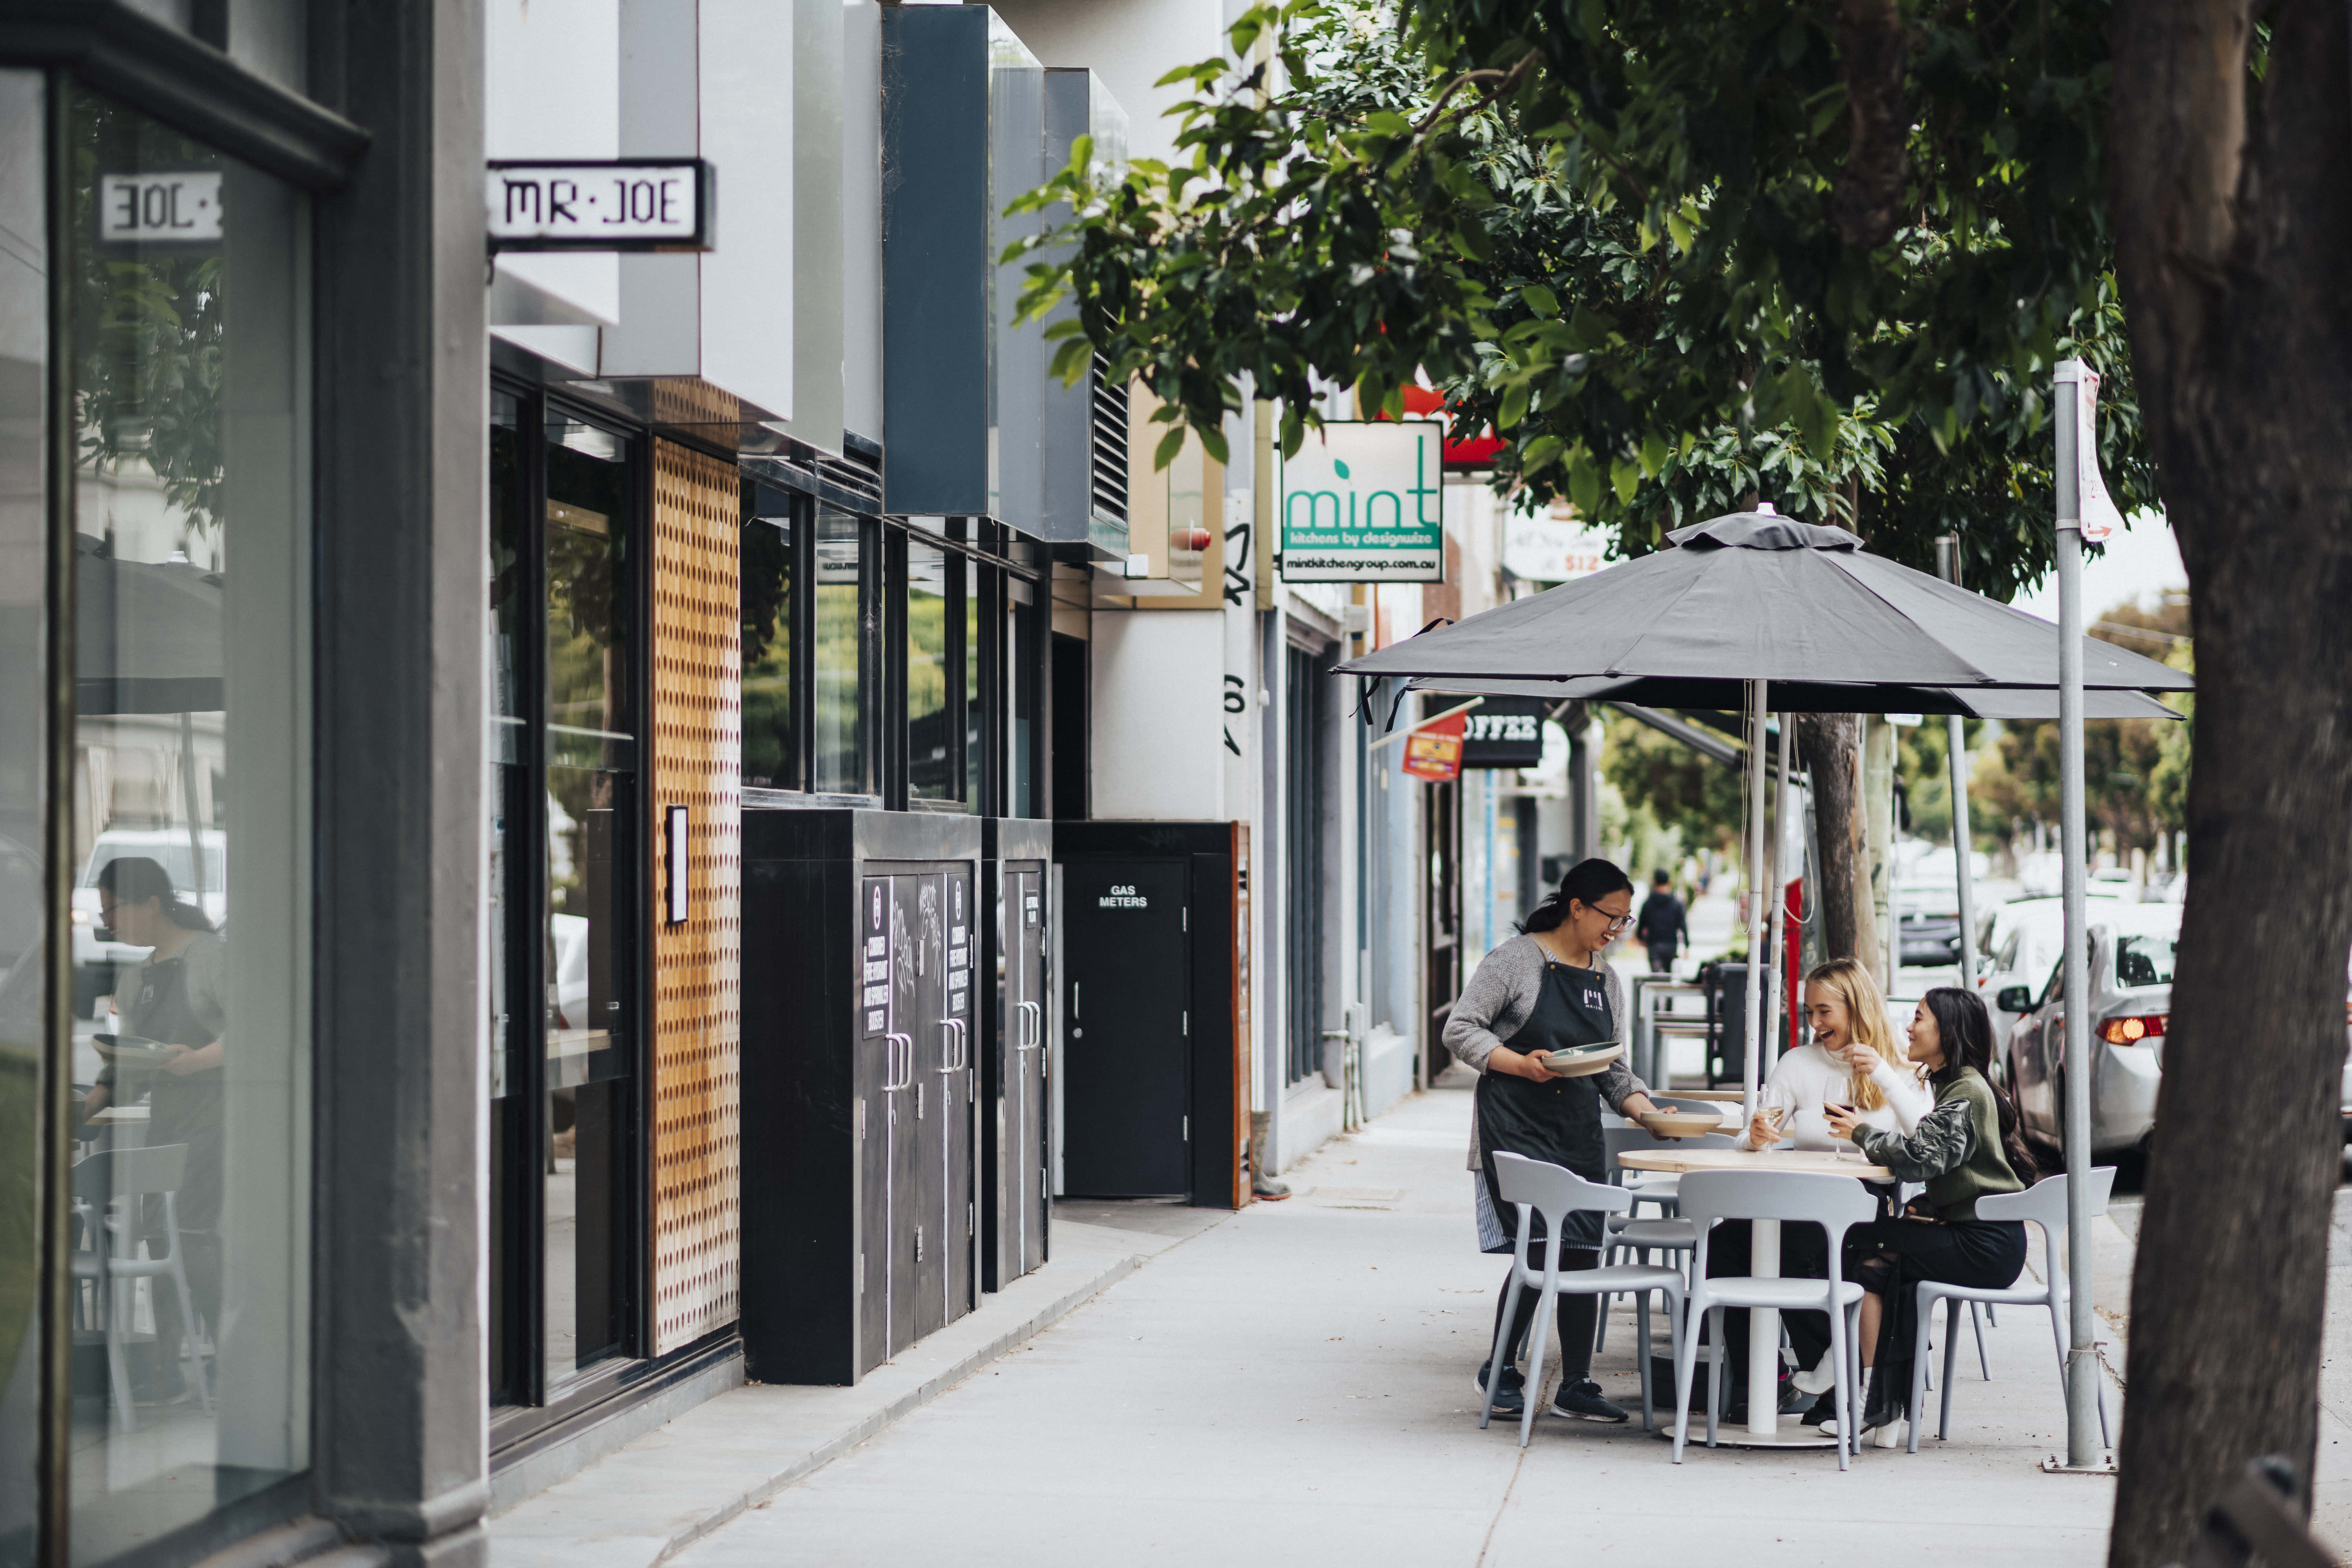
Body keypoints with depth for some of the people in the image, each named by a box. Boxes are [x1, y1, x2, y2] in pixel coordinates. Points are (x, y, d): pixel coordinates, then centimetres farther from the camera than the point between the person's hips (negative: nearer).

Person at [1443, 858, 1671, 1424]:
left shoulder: (1607, 981, 15)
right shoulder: (1517, 959, -4)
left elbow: (1613, 1071, 17)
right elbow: (1460, 1030, -8)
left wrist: (1648, 1111, -1)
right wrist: (1522, 1064, -20)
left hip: (1579, 1132, 6)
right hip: (1516, 1126, -6)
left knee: (1582, 1252, 3)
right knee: (1537, 1247, -14)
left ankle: (1576, 1385, 11)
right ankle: (1500, 1371, 4)